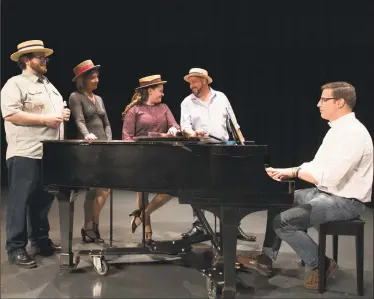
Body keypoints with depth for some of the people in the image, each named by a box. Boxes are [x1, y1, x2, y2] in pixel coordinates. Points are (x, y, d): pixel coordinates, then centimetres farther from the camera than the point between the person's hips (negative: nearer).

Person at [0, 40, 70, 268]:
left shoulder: (49, 85, 20)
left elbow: (56, 110, 30)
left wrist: (63, 114, 6)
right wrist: (45, 120, -19)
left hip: (50, 153, 8)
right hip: (26, 154, -8)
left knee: (44, 199, 13)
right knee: (21, 201, -2)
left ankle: (41, 240, 26)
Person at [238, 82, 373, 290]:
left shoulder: (352, 133, -22)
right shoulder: (338, 129, 10)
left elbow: (330, 178, -29)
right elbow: (318, 166, 14)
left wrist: (294, 172, -17)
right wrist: (288, 171, 1)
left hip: (344, 201, -10)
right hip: (326, 193, 10)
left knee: (283, 222, -20)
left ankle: (321, 265, -1)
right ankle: (268, 256, 18)